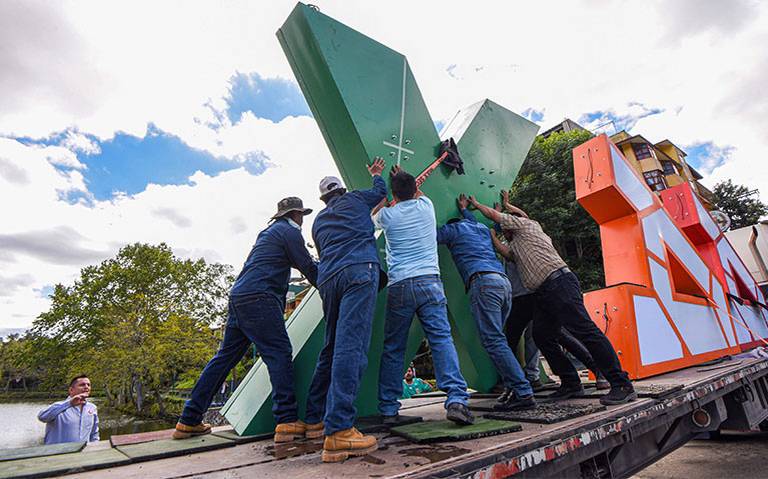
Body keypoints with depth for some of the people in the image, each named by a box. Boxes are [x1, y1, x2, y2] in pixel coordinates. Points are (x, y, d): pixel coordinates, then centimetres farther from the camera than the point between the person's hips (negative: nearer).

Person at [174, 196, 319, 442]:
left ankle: (189, 421, 20)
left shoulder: (268, 232, 28)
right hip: (259, 299, -10)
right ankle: (287, 422, -12)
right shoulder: (289, 231, 0)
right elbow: (308, 268, -2)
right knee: (280, 355, -9)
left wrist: (320, 262, 42)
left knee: (225, 357, 13)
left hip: (239, 298, 10)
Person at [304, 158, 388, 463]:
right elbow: (381, 191, 38)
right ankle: (338, 432, -21)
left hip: (328, 278, 6)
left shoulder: (318, 222, 31)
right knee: (351, 346, -16)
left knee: (332, 348, 14)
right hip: (360, 271, -5)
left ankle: (313, 418, 19)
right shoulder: (354, 198, 21)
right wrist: (375, 174, 59)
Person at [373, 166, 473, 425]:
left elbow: (373, 216, 33)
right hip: (429, 282, 1)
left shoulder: (387, 214, 8)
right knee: (442, 339, -4)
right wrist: (404, 178, 52)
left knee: (392, 348, 9)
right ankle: (456, 399, -17)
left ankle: (388, 410, 15)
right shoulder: (426, 205, 11)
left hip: (398, 286, 0)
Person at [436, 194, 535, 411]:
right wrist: (464, 209, 66)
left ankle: (524, 393, -15)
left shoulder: (454, 228, 14)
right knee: (495, 338, 12)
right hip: (504, 281, 8)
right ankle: (517, 391, 10)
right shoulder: (482, 228, 32)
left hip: (483, 281, -8)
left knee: (493, 340, -11)